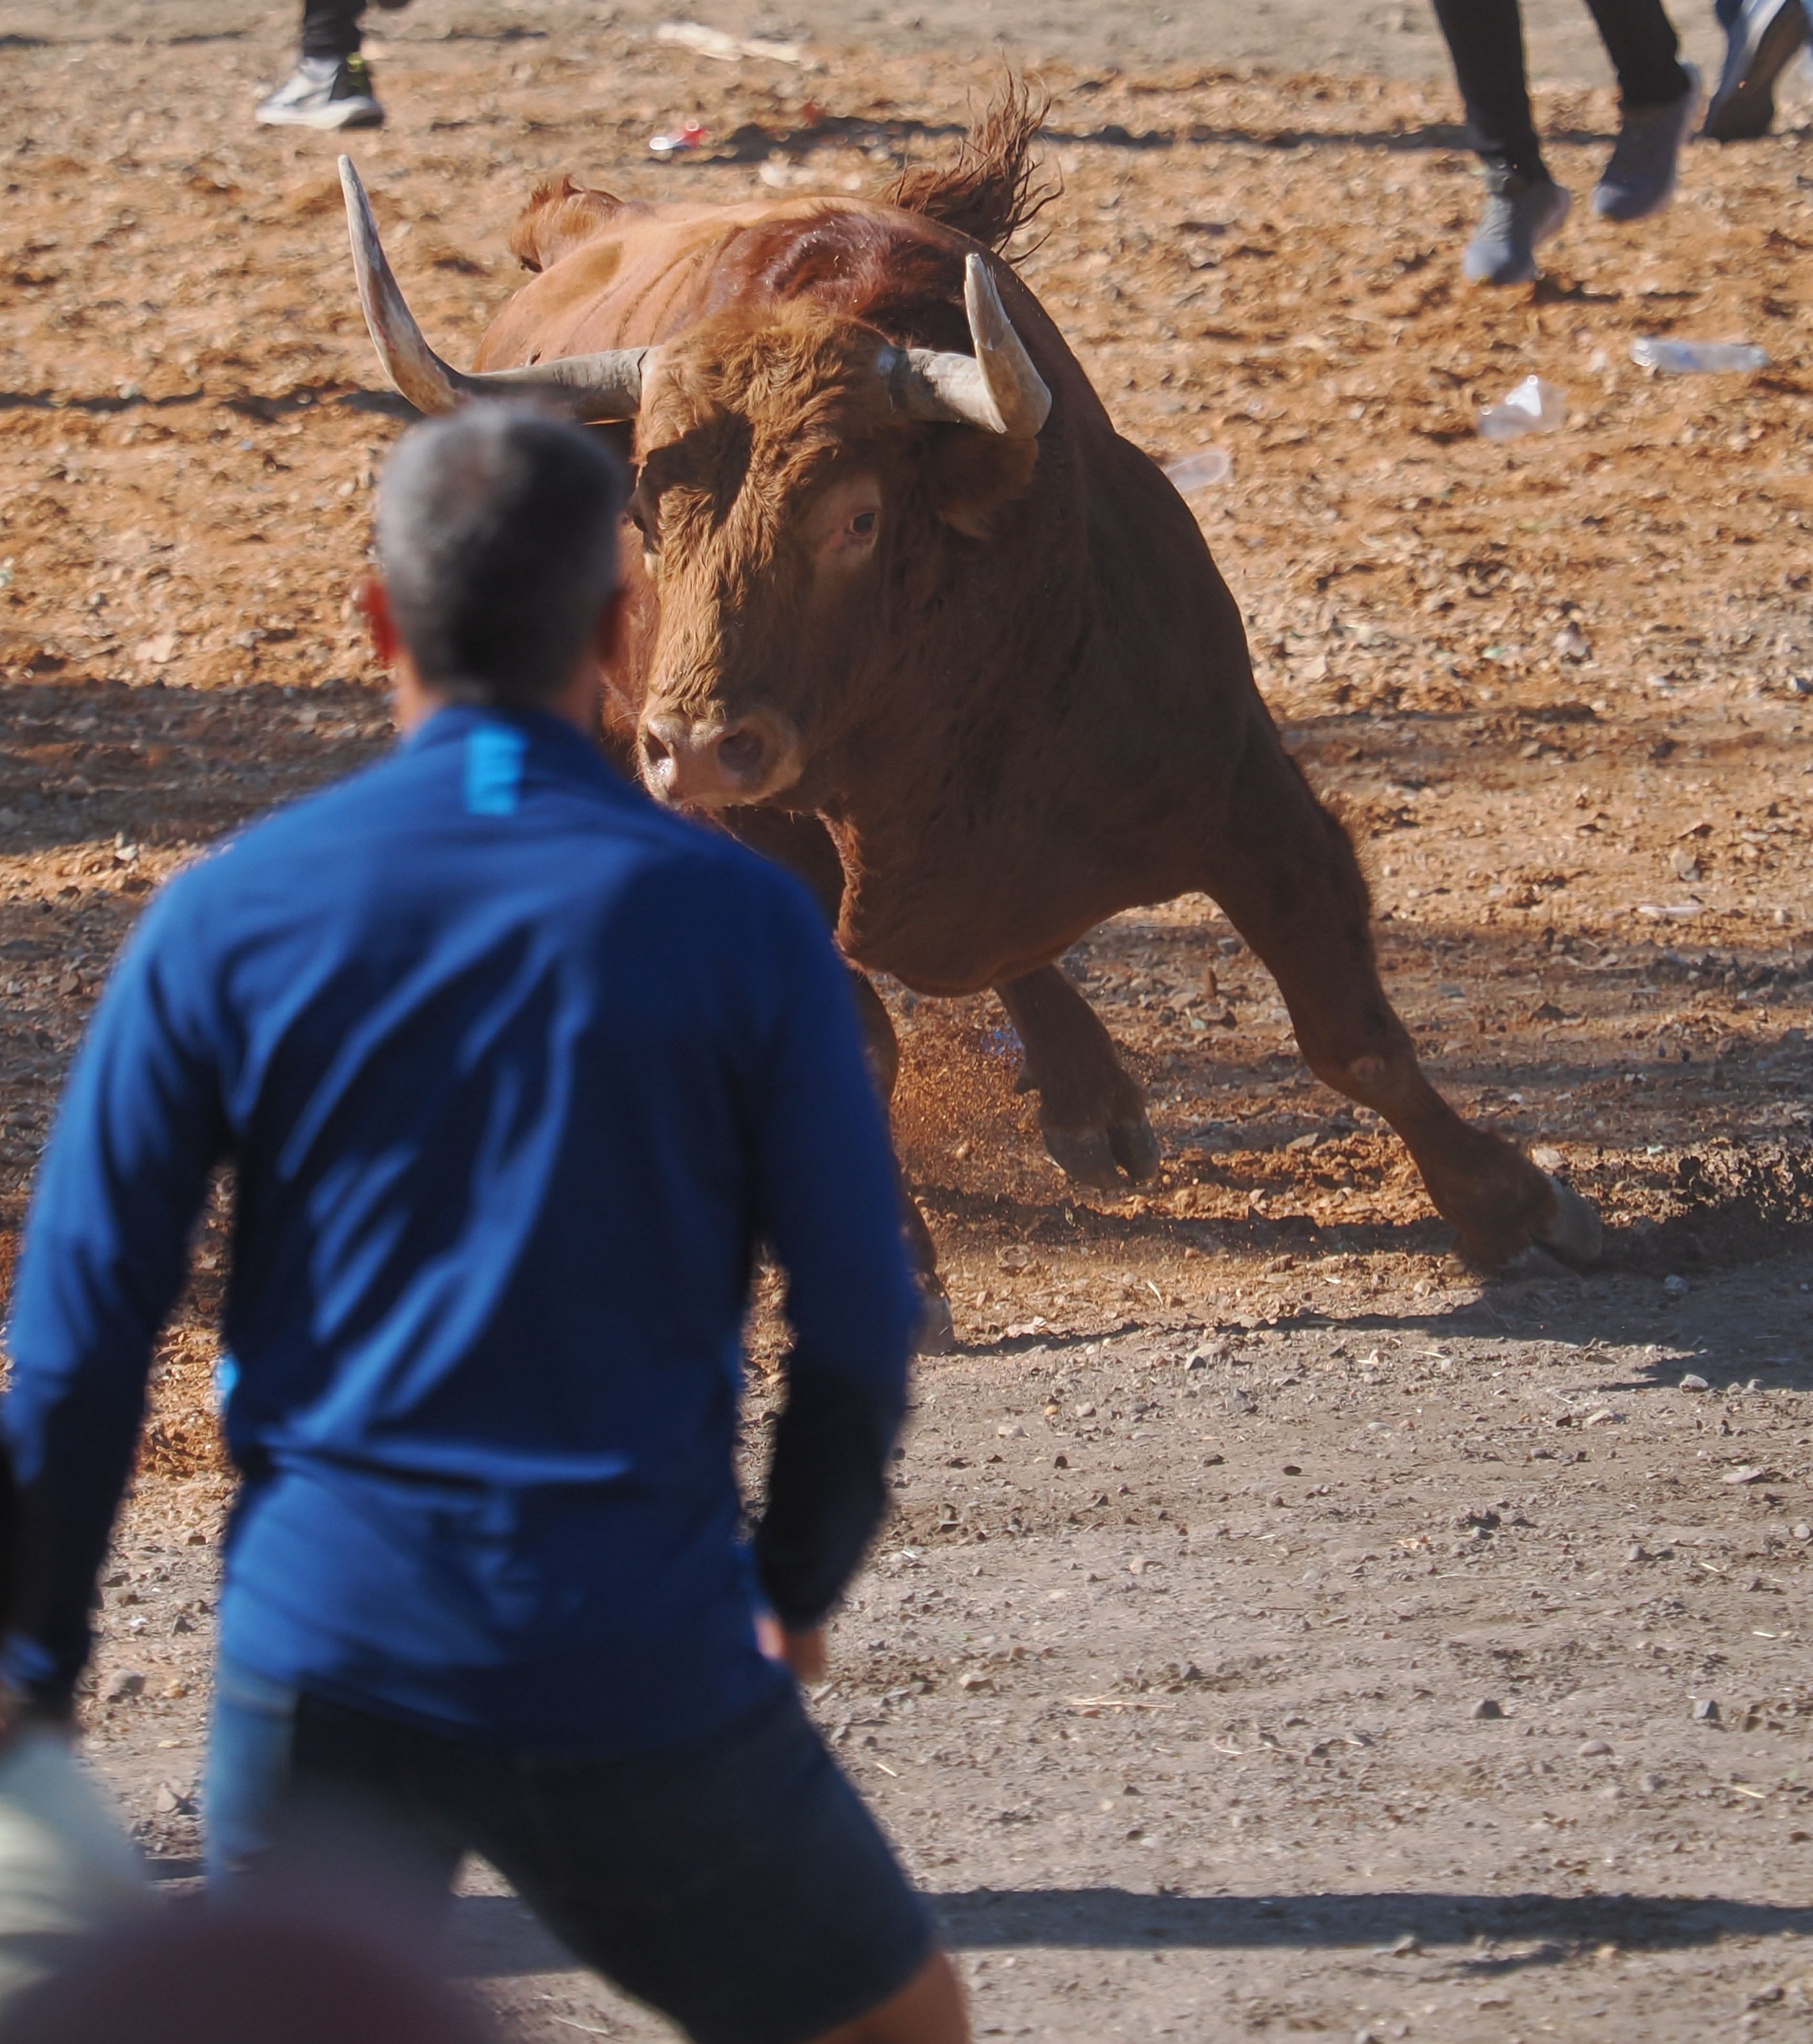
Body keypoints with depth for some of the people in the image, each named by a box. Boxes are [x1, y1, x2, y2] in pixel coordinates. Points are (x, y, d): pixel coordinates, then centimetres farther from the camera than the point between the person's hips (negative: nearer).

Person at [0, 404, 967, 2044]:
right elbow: (861, 1328, -1)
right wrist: (797, 1590, 17)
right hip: (641, 1668, -1)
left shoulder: (227, 920, 0)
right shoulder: (740, 921, -4)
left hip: (320, 1662, 2)